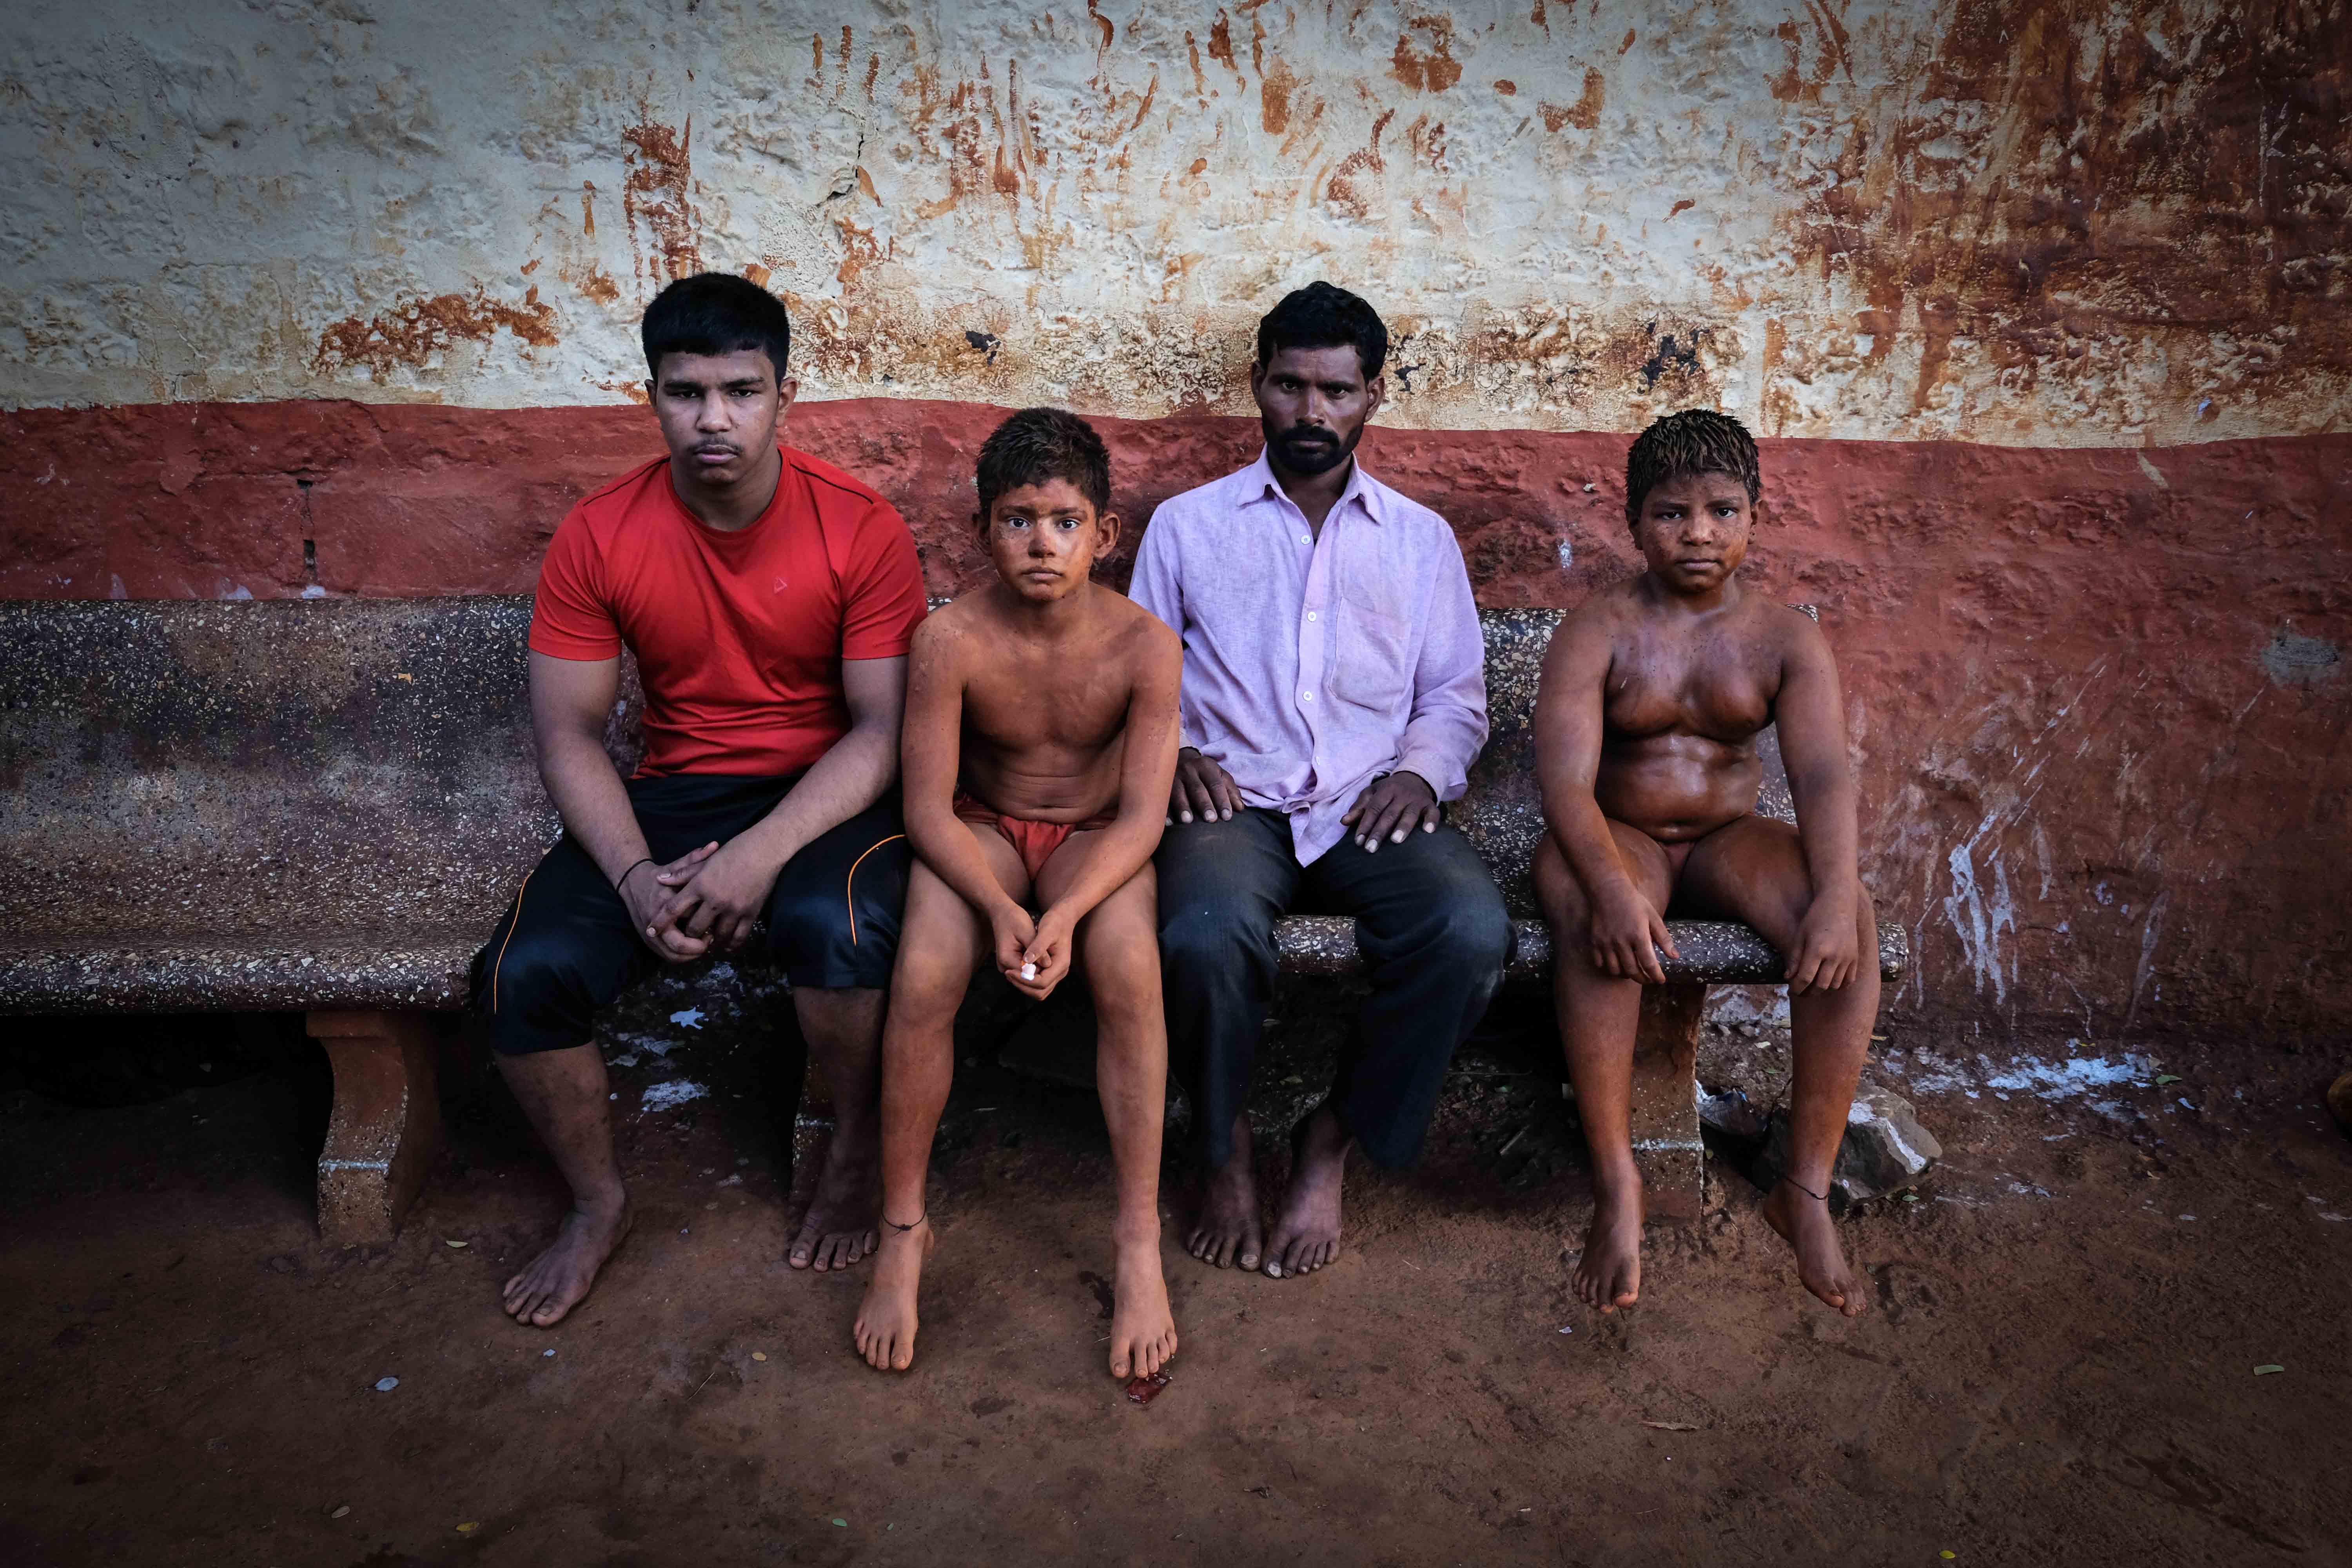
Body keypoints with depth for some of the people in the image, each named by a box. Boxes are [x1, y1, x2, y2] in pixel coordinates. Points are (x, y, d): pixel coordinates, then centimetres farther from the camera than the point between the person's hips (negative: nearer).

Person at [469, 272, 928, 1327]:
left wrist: (762, 855, -25)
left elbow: (885, 726, -12)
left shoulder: (861, 529, -11)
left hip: (828, 793, -2)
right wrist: (638, 875, -19)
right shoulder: (598, 536, -4)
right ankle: (597, 1201, 9)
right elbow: (568, 735, -2)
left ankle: (856, 1151, -3)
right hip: (674, 793, 3)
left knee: (831, 924, -36)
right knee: (523, 974, -20)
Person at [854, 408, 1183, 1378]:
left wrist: (1065, 913, -32)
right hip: (980, 833, 0)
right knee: (924, 976, -28)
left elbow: (1142, 813, -17)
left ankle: (1139, 1238, -16)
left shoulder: (1144, 646, -17)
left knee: (1129, 965, -32)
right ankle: (902, 1232, -6)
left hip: (1094, 837, 0)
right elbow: (929, 806, -14)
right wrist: (999, 908, -30)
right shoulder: (951, 641, -18)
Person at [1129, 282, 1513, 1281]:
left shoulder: (1421, 539, 18)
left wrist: (1421, 768, -4)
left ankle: (1335, 1140, -6)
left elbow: (1458, 694, 16)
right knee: (1205, 932, -36)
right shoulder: (1188, 524, 15)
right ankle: (1225, 1151, -5)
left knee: (1473, 931, -30)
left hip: (1369, 810, 2)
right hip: (1233, 802, -1)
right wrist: (1172, 750, -7)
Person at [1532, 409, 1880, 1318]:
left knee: (1850, 924, -28)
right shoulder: (1598, 630, -6)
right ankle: (1616, 1189, -30)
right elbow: (1564, 777, -21)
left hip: (1727, 842, 3)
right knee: (1587, 913, -38)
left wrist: (1836, 892, -35)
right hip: (1617, 841, -2)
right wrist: (1611, 885, -41)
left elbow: (1822, 773, -14)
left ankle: (1806, 1189, -18)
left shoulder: (1787, 639, 1)